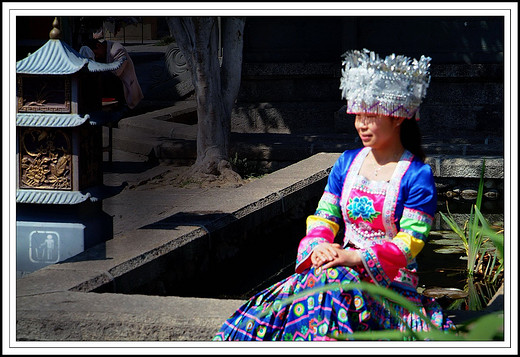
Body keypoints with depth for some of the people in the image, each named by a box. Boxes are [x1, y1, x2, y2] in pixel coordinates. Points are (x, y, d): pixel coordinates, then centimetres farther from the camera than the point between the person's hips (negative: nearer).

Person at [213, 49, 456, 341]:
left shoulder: (418, 176, -5)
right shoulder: (347, 162, 14)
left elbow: (407, 245, -11)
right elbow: (324, 217, 11)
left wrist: (355, 257, -24)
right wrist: (319, 246, -13)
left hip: (392, 282, -5)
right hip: (345, 271, 5)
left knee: (333, 282, -37)